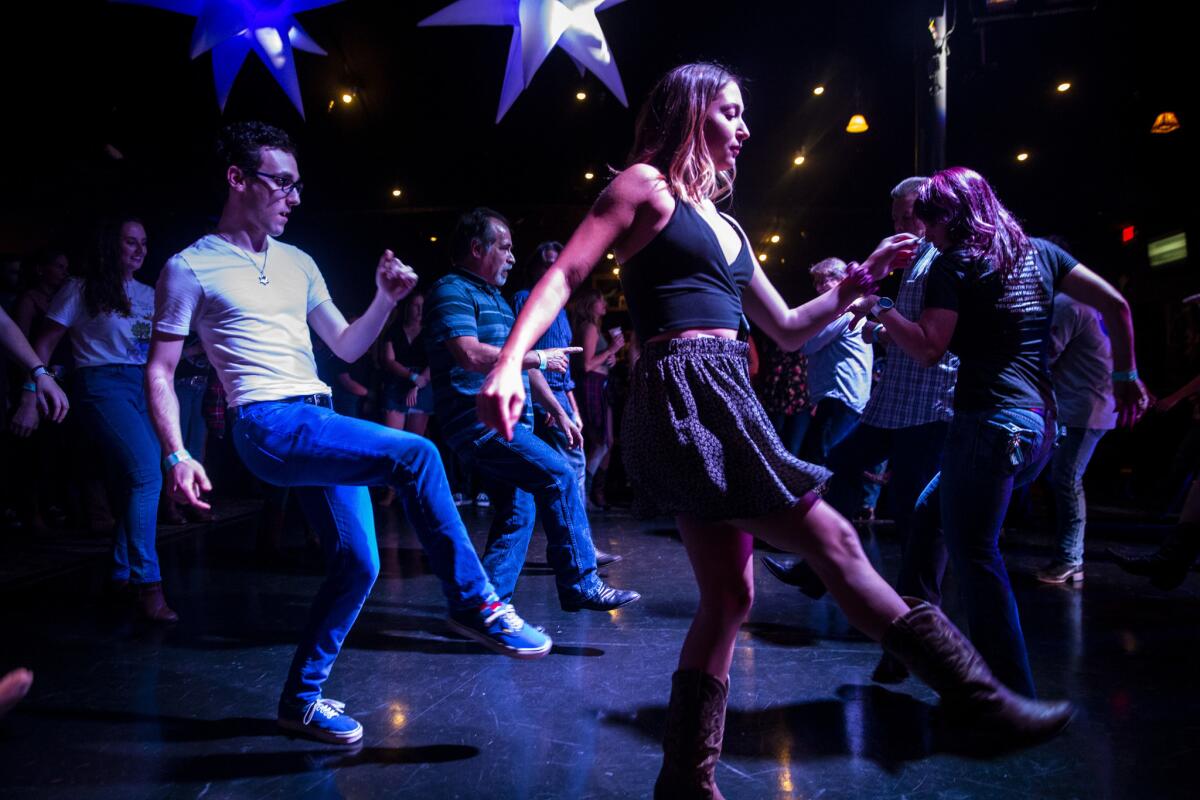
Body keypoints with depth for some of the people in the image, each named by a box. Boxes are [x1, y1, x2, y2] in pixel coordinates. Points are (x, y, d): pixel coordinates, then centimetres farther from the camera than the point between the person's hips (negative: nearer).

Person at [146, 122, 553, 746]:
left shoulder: (298, 264, 19)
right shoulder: (191, 268, 1)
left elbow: (346, 348, 20)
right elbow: (160, 371, -1)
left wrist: (385, 300, 2)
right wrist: (176, 455, -14)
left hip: (319, 424, 7)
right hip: (269, 427, -7)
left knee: (357, 562, 2)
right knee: (415, 455, -25)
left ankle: (301, 699, 19)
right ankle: (473, 605, -14)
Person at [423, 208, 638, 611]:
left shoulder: (496, 299, 24)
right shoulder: (452, 291, -7)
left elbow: (520, 364, 26)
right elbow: (470, 354, -22)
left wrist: (558, 411, 21)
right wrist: (538, 356, -14)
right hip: (479, 421, -10)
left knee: (519, 513, 7)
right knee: (559, 476, -18)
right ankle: (580, 585, -11)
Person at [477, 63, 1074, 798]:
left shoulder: (723, 225, 25)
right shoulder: (647, 185, 3)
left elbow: (788, 330, 27)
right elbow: (566, 274, -8)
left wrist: (863, 279, 20)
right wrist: (511, 361, -22)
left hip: (722, 400, 9)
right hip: (684, 396, -9)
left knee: (731, 596, 8)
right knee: (833, 542, -6)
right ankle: (981, 699, 4)